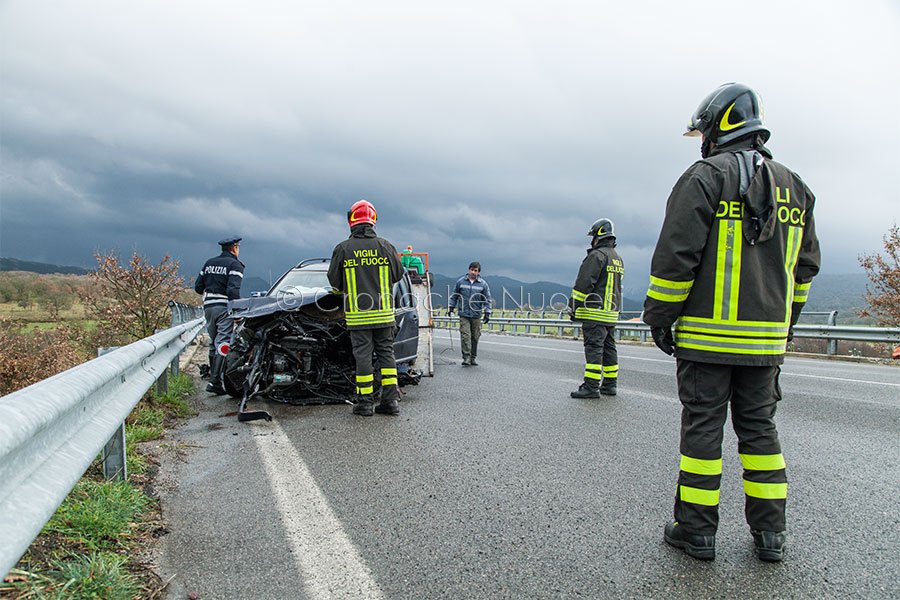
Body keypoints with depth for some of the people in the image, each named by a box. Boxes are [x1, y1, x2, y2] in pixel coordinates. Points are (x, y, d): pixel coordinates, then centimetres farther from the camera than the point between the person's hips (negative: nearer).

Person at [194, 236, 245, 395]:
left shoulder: (209, 263, 16)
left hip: (208, 306, 7)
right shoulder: (235, 265, -5)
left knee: (213, 342, 18)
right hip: (224, 307, -7)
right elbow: (233, 290, -18)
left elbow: (198, 287, 17)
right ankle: (214, 381, -17)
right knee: (223, 344, -10)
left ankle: (213, 374, 26)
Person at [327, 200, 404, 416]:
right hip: (384, 313, 2)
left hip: (357, 314, -2)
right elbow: (398, 274, 10)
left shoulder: (342, 249, -3)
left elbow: (334, 281, 4)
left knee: (363, 356, 4)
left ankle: (365, 403, 9)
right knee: (386, 353, 10)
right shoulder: (385, 246, 1)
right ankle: (391, 400, 10)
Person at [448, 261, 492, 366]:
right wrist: (451, 307, 10)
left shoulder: (483, 284, 2)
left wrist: (487, 313, -1)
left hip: (476, 315, 1)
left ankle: (473, 358, 19)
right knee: (465, 335, -11)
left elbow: (487, 300, 6)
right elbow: (454, 296, 14)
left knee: (475, 337, 7)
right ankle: (466, 357, -9)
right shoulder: (460, 282, 3)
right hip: (464, 314, -1)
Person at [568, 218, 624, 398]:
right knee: (609, 348, 12)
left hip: (594, 313, -9)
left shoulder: (597, 255, -11)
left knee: (593, 348, -10)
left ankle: (591, 386, -11)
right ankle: (609, 385, 17)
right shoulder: (618, 258, 19)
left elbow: (583, 283, -16)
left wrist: (574, 306, -10)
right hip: (611, 313, 9)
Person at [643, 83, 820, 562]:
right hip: (766, 339, 6)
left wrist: (659, 315, -5)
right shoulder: (793, 186, 15)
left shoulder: (705, 176, -7)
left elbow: (676, 255, -13)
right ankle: (770, 533, 21)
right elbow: (805, 265, 18)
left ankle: (696, 529, 12)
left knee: (702, 425, 2)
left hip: (707, 334, -6)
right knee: (759, 426, 14)